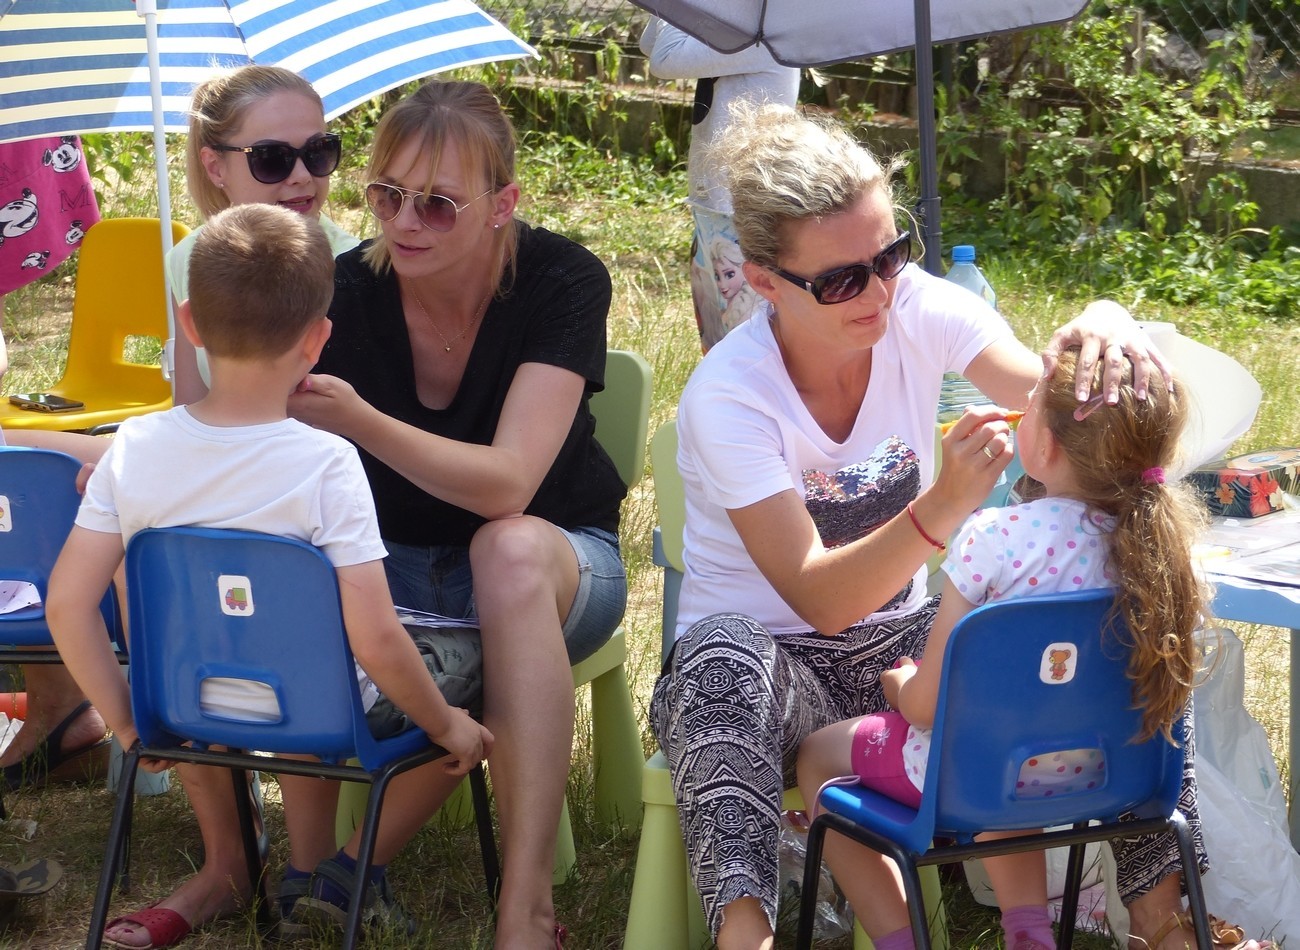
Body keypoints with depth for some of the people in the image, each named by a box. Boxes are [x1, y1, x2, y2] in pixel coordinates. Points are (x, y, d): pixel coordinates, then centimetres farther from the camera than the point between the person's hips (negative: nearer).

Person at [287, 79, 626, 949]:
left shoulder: (562, 281, -18)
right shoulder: (347, 289, -11)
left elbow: (506, 485, -29)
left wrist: (360, 422, -44)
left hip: (555, 565, -2)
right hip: (391, 563, 2)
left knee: (511, 549, -40)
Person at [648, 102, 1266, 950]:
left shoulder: (919, 309, -10)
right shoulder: (728, 400, -22)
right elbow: (816, 598, -27)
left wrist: (1104, 327, -42)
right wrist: (940, 509, -42)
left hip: (902, 637, 5)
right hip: (772, 662, -4)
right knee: (723, 657, -41)